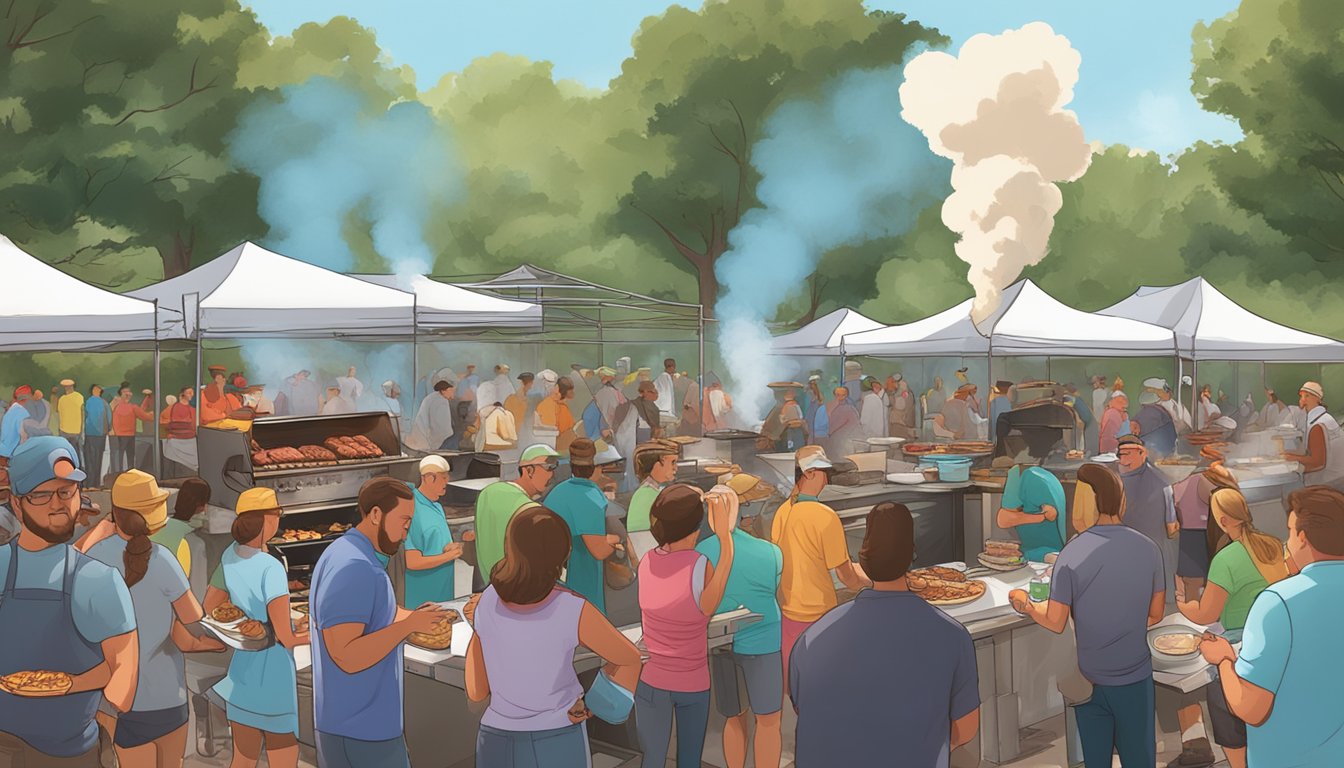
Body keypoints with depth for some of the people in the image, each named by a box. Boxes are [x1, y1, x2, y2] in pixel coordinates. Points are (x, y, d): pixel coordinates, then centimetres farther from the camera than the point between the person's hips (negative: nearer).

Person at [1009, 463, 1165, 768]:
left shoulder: (1072, 552, -16)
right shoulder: (1148, 548, -8)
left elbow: (1055, 623, -13)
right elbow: (1155, 614, 3)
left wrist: (1024, 603, 5)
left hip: (1089, 679, -1)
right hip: (1135, 676, 2)